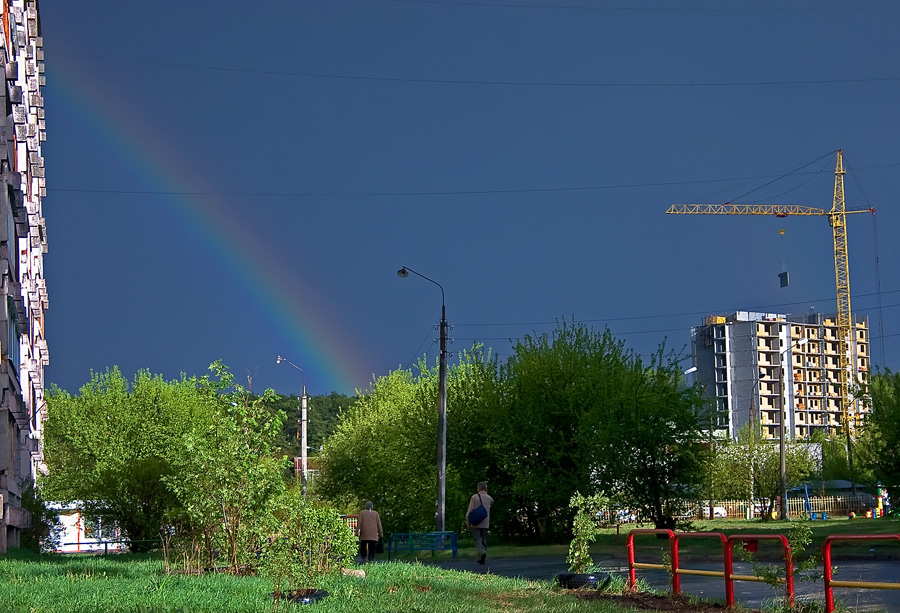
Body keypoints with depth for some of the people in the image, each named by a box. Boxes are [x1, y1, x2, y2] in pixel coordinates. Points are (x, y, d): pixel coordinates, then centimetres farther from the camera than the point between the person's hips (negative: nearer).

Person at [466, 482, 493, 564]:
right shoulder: (489, 498, 5)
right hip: (485, 523, 3)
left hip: (476, 523, -3)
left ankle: (482, 552, -27)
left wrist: (468, 522, 2)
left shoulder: (475, 497, -5)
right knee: (484, 540, 11)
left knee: (478, 539, -2)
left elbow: (470, 511, -7)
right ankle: (481, 558, 9)